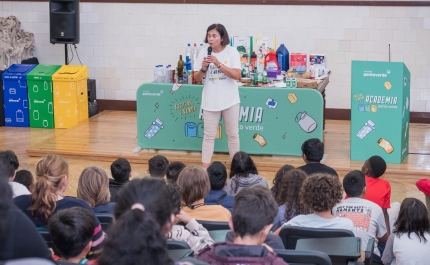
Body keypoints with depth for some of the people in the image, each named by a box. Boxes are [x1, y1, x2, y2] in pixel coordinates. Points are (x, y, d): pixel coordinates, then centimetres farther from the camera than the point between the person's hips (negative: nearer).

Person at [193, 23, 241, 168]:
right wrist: (203, 69, -17)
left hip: (230, 100, -1)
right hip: (210, 101, 1)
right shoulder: (203, 53, -2)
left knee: (233, 135, 11)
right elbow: (197, 78, 3)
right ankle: (205, 169, 8)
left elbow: (237, 75, -17)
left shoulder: (232, 52, -8)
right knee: (209, 136, 5)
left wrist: (218, 63, -23)